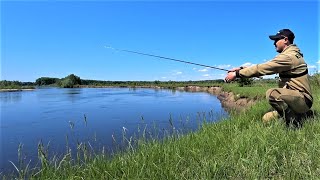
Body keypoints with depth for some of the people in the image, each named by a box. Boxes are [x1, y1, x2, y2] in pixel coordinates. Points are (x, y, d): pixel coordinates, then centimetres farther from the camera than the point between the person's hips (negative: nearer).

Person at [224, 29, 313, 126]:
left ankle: (294, 122, -16)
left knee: (272, 93, -34)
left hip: (302, 99, -9)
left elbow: (262, 68, -24)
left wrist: (237, 74, -18)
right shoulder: (288, 55, 12)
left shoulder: (288, 56, -20)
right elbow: (263, 68, 8)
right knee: (266, 118, 7)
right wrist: (241, 69, -1)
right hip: (293, 97, 9)